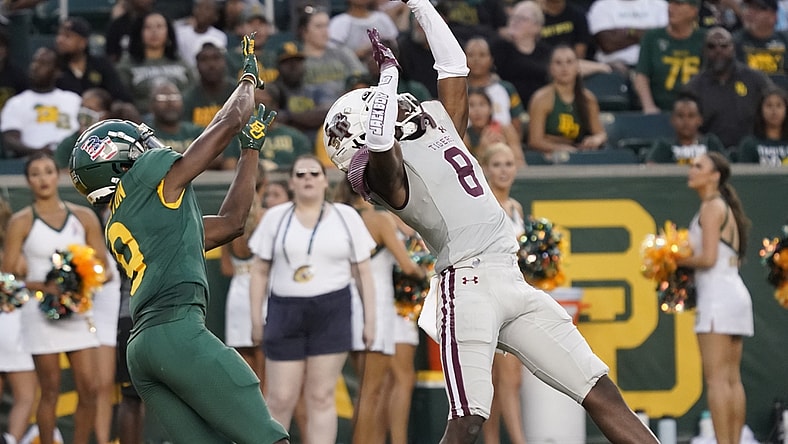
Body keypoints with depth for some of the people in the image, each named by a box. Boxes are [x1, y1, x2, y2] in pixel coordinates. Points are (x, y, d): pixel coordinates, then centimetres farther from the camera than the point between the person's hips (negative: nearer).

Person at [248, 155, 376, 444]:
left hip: (331, 313, 0)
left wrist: (369, 319, 3)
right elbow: (260, 271, 8)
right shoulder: (275, 218, 8)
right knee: (280, 399, -2)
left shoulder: (346, 217, 8)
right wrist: (256, 319, 2)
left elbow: (363, 272, 8)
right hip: (285, 311, 0)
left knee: (321, 397, -3)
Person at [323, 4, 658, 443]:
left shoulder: (441, 125, 23)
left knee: (605, 396, 3)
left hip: (515, 283, 7)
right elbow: (380, 143, -22)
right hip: (468, 285, -7)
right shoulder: (384, 167, 0)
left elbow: (455, 67, 30)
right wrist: (389, 71, -13)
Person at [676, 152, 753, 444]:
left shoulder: (711, 208, -8)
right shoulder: (725, 207, 20)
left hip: (718, 296, -10)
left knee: (716, 378, -11)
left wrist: (677, 261, -3)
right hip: (736, 295, 10)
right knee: (732, 379, 7)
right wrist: (686, 261, 15)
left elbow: (708, 257, -17)